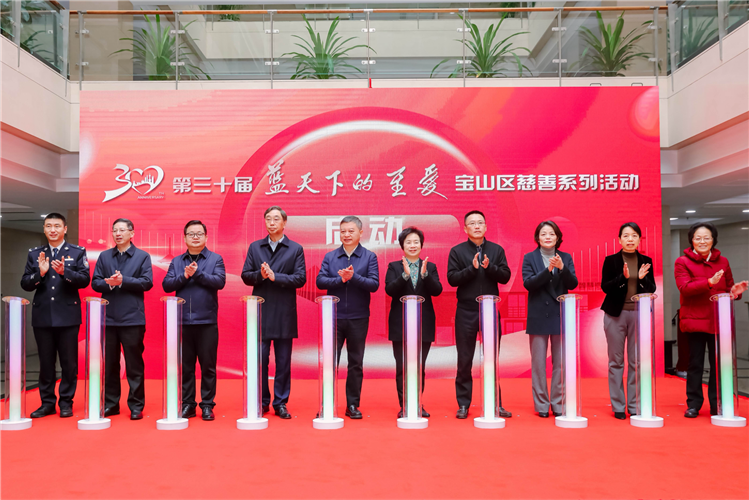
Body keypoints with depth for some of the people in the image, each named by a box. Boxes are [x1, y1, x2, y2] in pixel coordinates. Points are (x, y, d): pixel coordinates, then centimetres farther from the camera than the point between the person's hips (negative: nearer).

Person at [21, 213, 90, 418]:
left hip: (68, 315, -2)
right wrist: (40, 273, -14)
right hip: (42, 316, 2)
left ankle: (66, 403, 13)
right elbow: (25, 284, 4)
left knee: (69, 362, 3)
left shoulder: (77, 252, 3)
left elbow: (85, 279, -7)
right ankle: (47, 402, 19)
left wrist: (64, 272, -23)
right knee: (45, 362, 9)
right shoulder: (35, 254, 10)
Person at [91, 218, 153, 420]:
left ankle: (136, 406, 8)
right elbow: (95, 283, 6)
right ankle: (110, 404, 20)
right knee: (109, 364, 9)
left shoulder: (142, 256, 4)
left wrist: (123, 281, -17)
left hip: (132, 318, -3)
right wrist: (108, 283, -14)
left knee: (134, 364, 1)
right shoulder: (104, 256, 13)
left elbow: (147, 282, -7)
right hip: (108, 318, 3)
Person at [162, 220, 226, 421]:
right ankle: (187, 404, 18)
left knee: (208, 365, 2)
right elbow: (166, 285, 2)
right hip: (183, 321, 3)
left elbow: (220, 281, -11)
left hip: (207, 321, -2)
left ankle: (207, 405, 11)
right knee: (186, 365, 8)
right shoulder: (176, 261, 12)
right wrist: (184, 276, -12)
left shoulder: (215, 259, 4)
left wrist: (197, 273, -15)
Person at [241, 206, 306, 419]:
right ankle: (262, 402, 17)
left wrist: (275, 276, -16)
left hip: (284, 313, -1)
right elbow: (245, 275, 6)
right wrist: (260, 275, -14)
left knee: (283, 360, 5)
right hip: (260, 310, 2)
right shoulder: (255, 247, 11)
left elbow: (300, 278, -6)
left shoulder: (296, 249, 3)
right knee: (259, 358, 4)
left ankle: (280, 403, 14)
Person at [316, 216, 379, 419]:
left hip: (358, 318, -1)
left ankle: (353, 404, 17)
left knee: (356, 363, 7)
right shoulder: (330, 257, 7)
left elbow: (374, 284, -9)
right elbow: (320, 281, -4)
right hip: (334, 317, 1)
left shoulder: (369, 257, 2)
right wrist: (341, 279, -17)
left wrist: (353, 276, -21)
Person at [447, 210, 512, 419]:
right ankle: (463, 404, 12)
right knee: (464, 360, 3)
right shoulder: (457, 251, 2)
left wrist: (489, 267, -16)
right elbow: (452, 278, -7)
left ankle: (496, 403, 16)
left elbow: (505, 276, 0)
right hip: (466, 312, -1)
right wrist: (472, 267, -18)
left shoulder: (496, 250, 8)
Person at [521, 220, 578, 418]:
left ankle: (559, 404, 14)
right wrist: (548, 269, -22)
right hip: (538, 317, -1)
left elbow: (573, 284, -2)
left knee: (560, 363, 4)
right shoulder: (529, 258, 3)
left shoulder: (566, 258, 8)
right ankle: (541, 405, 12)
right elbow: (528, 283, -10)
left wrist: (562, 268, -19)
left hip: (560, 316, 1)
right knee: (538, 363, 3)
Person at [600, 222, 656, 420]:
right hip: (616, 314, -2)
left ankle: (634, 405, 13)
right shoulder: (611, 260, 0)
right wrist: (623, 277, -21)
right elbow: (605, 287, -7)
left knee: (636, 362, 4)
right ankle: (618, 406, 9)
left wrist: (642, 278, -15)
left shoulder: (646, 261, 7)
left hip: (639, 314, 2)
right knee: (616, 361, 2)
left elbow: (652, 290, 4)